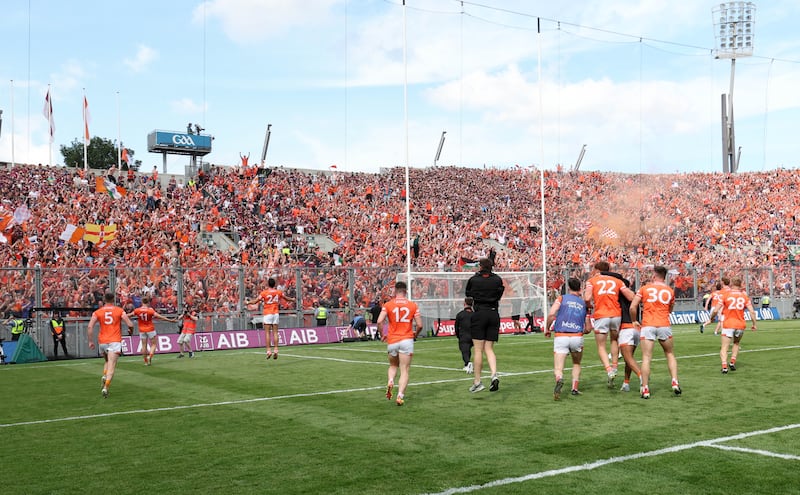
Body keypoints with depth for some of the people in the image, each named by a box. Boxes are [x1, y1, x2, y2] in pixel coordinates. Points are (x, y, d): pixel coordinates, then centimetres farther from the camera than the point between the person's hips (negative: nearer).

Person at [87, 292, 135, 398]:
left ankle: (104, 376, 0)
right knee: (111, 365, -8)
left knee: (106, 361, 26)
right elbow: (130, 324, -3)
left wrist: (90, 341, 1)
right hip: (115, 341, -3)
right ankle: (105, 388, -22)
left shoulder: (97, 312, 5)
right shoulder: (120, 311, 1)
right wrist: (131, 331, 18)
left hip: (102, 341, 3)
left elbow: (90, 327, -5)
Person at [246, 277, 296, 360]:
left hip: (267, 314, -3)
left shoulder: (264, 293, -7)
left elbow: (255, 301, -3)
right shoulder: (279, 292, 3)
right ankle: (275, 350, -4)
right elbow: (287, 299, 19)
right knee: (275, 332, 4)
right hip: (275, 313, 3)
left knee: (267, 333, -1)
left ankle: (268, 351, -6)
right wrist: (293, 300, 39)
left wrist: (247, 302, 16)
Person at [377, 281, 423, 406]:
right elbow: (419, 325, -1)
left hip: (392, 341, 1)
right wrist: (415, 335, 18)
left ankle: (390, 381, -4)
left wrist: (382, 335, 4)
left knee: (393, 366, 24)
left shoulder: (388, 304, 0)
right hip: (407, 340, -1)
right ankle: (400, 395, -13)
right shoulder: (413, 305, 2)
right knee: (404, 371, 2)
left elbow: (379, 321, -12)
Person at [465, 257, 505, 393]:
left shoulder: (473, 280, -3)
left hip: (479, 314, -3)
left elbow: (467, 294, 10)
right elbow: (499, 295, 13)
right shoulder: (498, 279, 4)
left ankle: (477, 382, 3)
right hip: (494, 314, 3)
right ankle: (494, 374, -12)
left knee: (478, 350, 0)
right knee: (489, 348, 9)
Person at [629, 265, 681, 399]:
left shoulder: (644, 289, 4)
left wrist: (634, 321, 11)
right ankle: (675, 383, 7)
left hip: (647, 326, -2)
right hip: (664, 325, 2)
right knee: (670, 354, 18)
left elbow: (633, 307, -2)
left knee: (646, 358, -2)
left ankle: (645, 389, -6)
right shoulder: (670, 291, 10)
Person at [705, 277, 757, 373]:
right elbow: (752, 311, -1)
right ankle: (732, 363, 20)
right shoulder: (744, 295, 5)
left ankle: (724, 367, -19)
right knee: (736, 344, 28)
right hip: (741, 325, 3)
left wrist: (711, 317, 12)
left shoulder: (724, 294, -3)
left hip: (728, 325, -3)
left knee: (724, 348, -1)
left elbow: (715, 310, -7)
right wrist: (754, 324, 10)